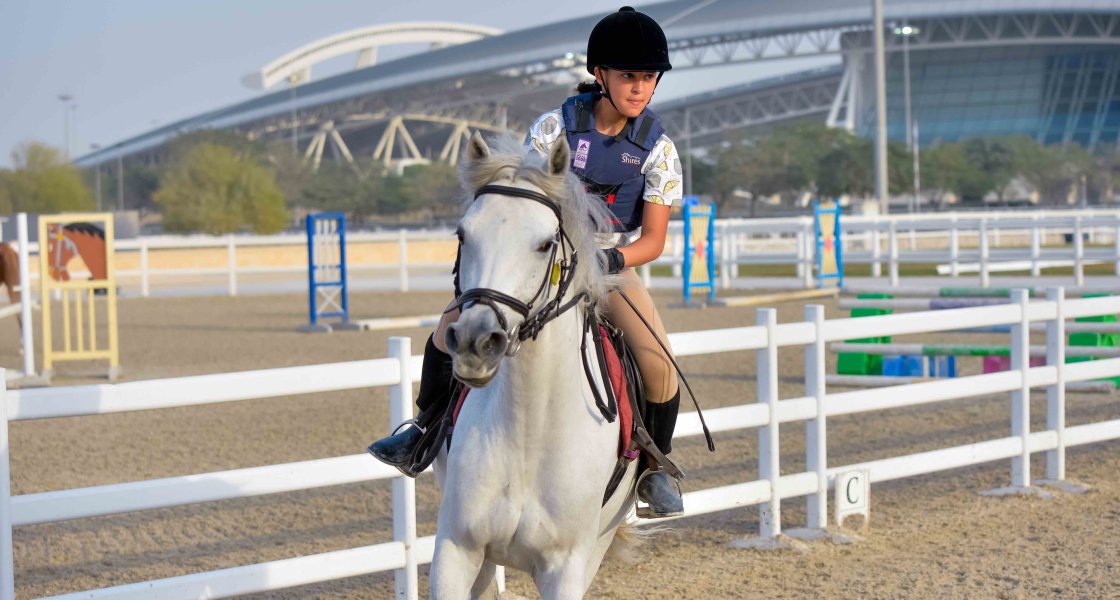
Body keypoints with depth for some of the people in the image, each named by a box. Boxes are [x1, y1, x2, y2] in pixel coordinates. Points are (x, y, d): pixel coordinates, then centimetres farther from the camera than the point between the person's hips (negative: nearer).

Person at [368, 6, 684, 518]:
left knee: (658, 363, -24)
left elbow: (653, 239, -10)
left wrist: (611, 258, -29)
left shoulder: (657, 149, -9)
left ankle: (655, 468, 2)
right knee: (455, 320, -17)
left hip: (614, 268, -1)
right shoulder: (556, 127, -9)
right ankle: (426, 431, 7)